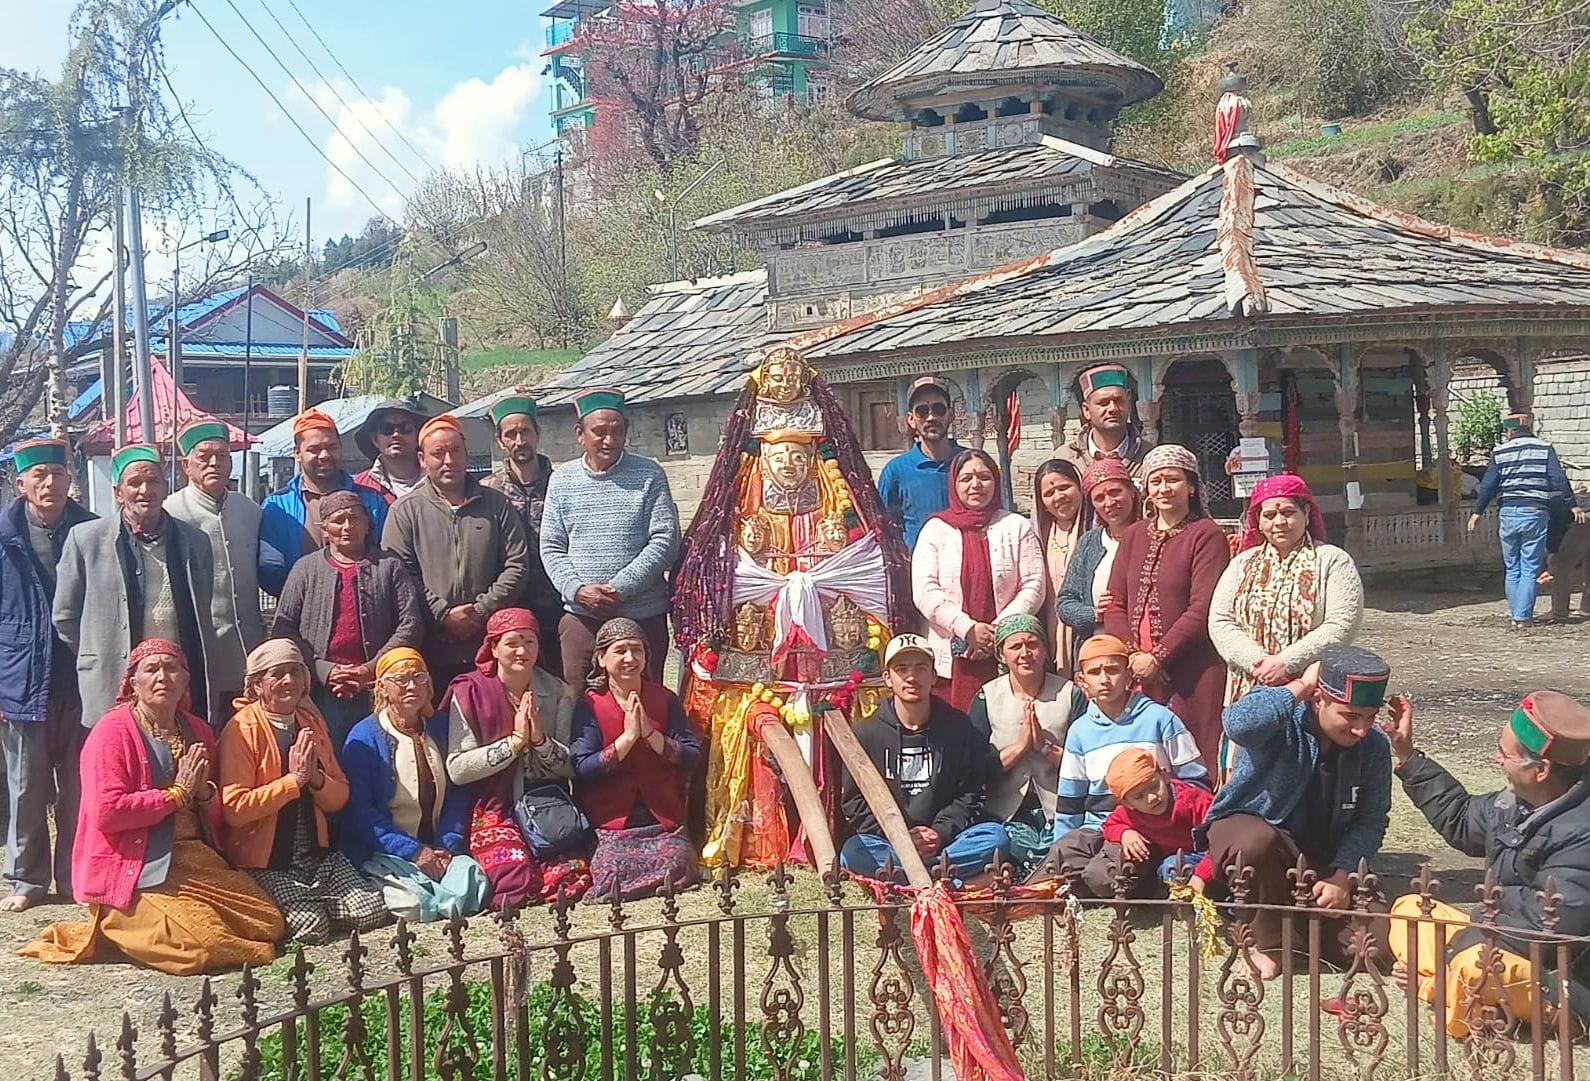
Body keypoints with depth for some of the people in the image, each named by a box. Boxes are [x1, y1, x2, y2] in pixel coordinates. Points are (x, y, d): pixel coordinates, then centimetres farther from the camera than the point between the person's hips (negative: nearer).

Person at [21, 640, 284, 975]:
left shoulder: (198, 731, 13)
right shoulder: (113, 730, -7)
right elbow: (106, 812, -18)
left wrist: (204, 793, -4)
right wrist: (178, 793, -12)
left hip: (196, 861, 8)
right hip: (132, 873, -8)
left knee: (270, 924, -6)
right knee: (202, 944, -26)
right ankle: (112, 929, 3)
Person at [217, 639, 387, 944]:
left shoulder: (312, 723, 12)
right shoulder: (242, 730, -8)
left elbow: (339, 799, 13)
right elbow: (234, 809, -17)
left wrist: (316, 778, -8)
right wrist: (293, 780, -18)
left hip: (316, 856, 6)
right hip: (265, 865, -6)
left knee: (372, 912, -13)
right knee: (312, 927, -25)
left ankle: (312, 904, 11)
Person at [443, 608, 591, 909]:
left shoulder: (556, 692, 7)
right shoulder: (469, 693, -2)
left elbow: (571, 766, 3)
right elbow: (456, 770, -10)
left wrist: (540, 740, -14)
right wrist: (513, 742, -15)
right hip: (494, 808, -3)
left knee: (575, 878, -23)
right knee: (515, 881, -28)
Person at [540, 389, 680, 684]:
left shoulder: (649, 476, 1)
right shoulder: (562, 481, 8)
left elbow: (665, 541, -6)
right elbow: (551, 548, 7)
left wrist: (620, 588, -13)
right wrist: (577, 590, -11)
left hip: (642, 618, -2)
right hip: (580, 617, 2)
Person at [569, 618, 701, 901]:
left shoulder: (665, 699, 8)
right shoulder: (589, 705, 1)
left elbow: (693, 758, -1)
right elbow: (582, 769, -10)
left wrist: (650, 734, -14)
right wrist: (627, 738, -18)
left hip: (664, 818, 2)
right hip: (610, 822, -2)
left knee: (675, 869, -23)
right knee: (610, 878, -24)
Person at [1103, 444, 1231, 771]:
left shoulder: (1207, 535, -2)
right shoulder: (1134, 536, 16)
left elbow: (1202, 609, -11)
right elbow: (1116, 604, 11)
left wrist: (1157, 657, -14)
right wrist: (1132, 656, -5)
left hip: (1192, 672, -5)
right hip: (1139, 674, 5)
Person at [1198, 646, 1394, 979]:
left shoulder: (1374, 747, -7)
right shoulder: (1283, 722, -22)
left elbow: (1371, 821, -5)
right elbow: (1238, 723, -46)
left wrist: (1341, 879, -19)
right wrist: (1300, 687, -33)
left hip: (1321, 860, 4)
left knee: (1373, 939, -17)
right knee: (1257, 841, -42)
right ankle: (1269, 943, -15)